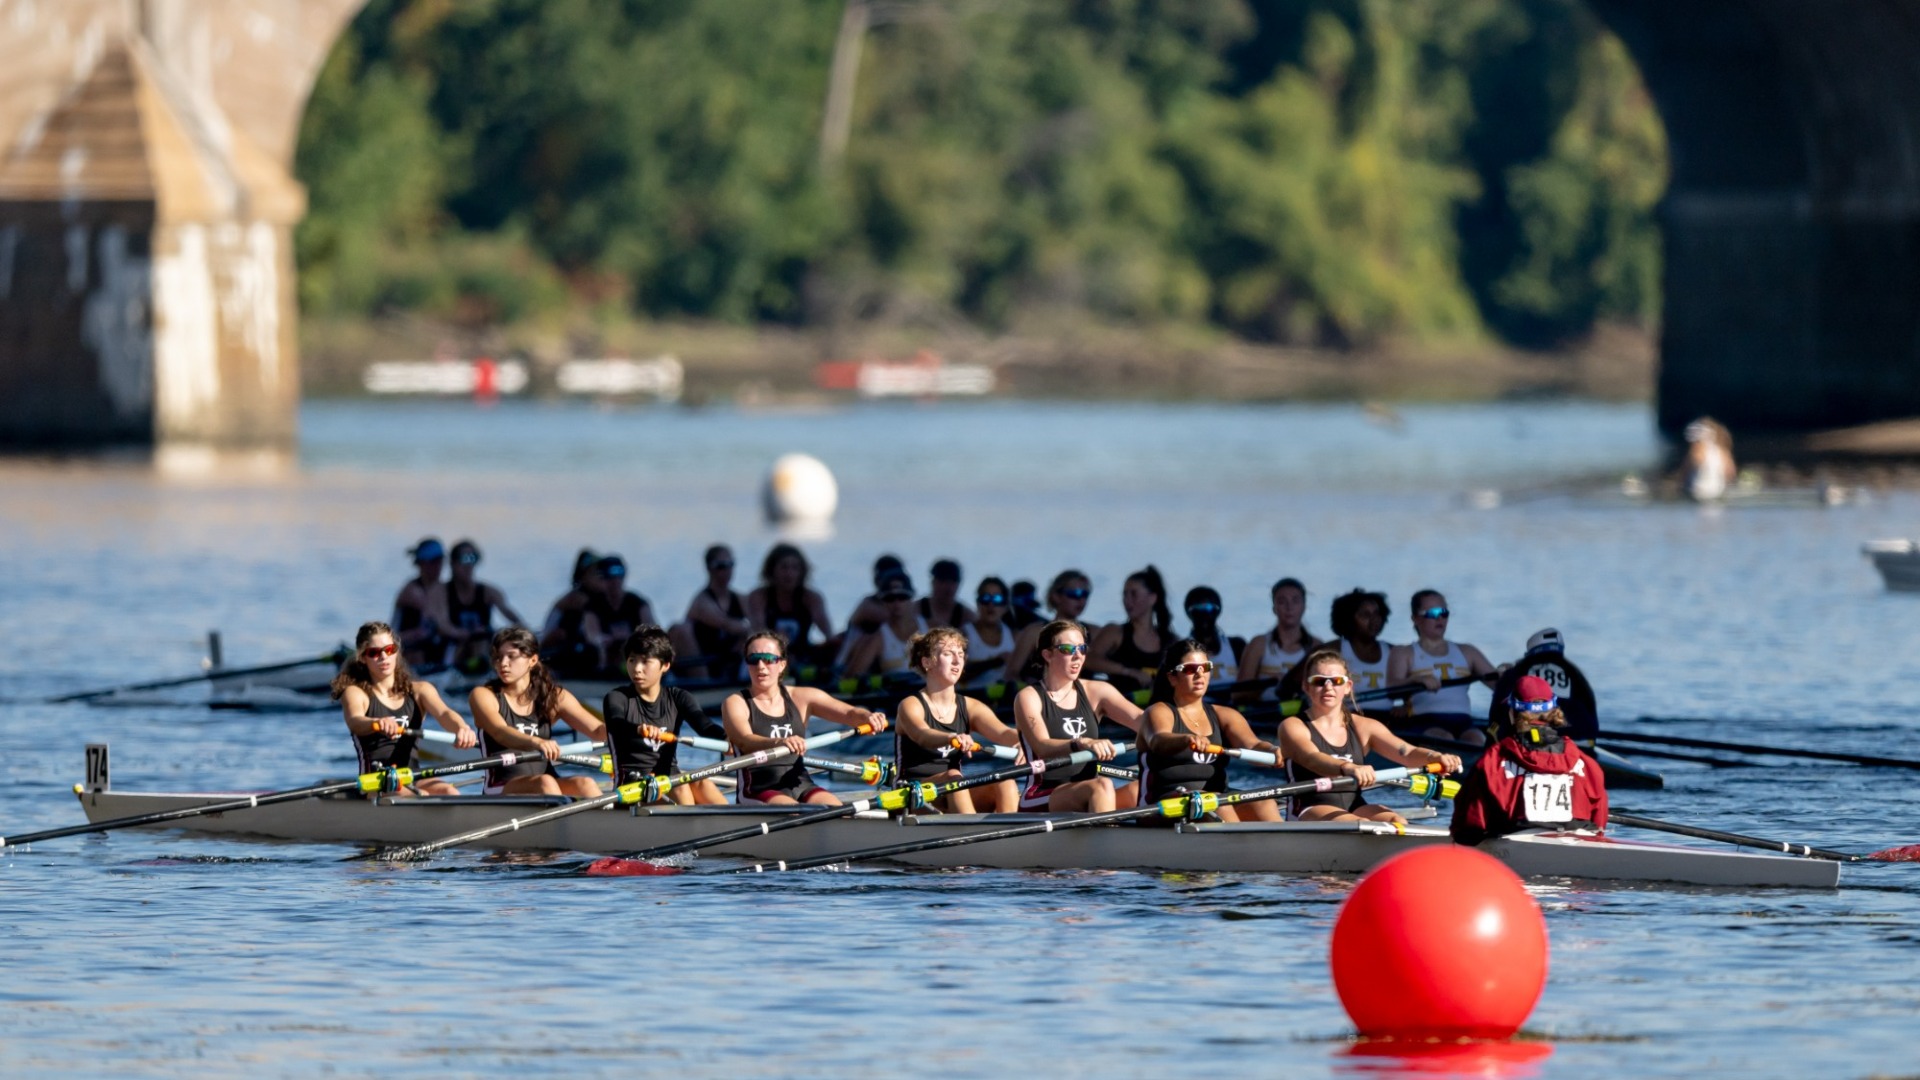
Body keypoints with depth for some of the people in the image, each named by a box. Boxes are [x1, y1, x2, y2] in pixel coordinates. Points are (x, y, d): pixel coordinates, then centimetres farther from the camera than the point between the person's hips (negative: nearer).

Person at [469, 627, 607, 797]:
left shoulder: (555, 697, 11)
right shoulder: (484, 695, 2)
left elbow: (597, 730, 1)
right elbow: (500, 733, -19)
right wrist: (535, 742, -41)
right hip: (502, 792, -3)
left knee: (585, 785, -27)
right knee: (545, 783, -33)